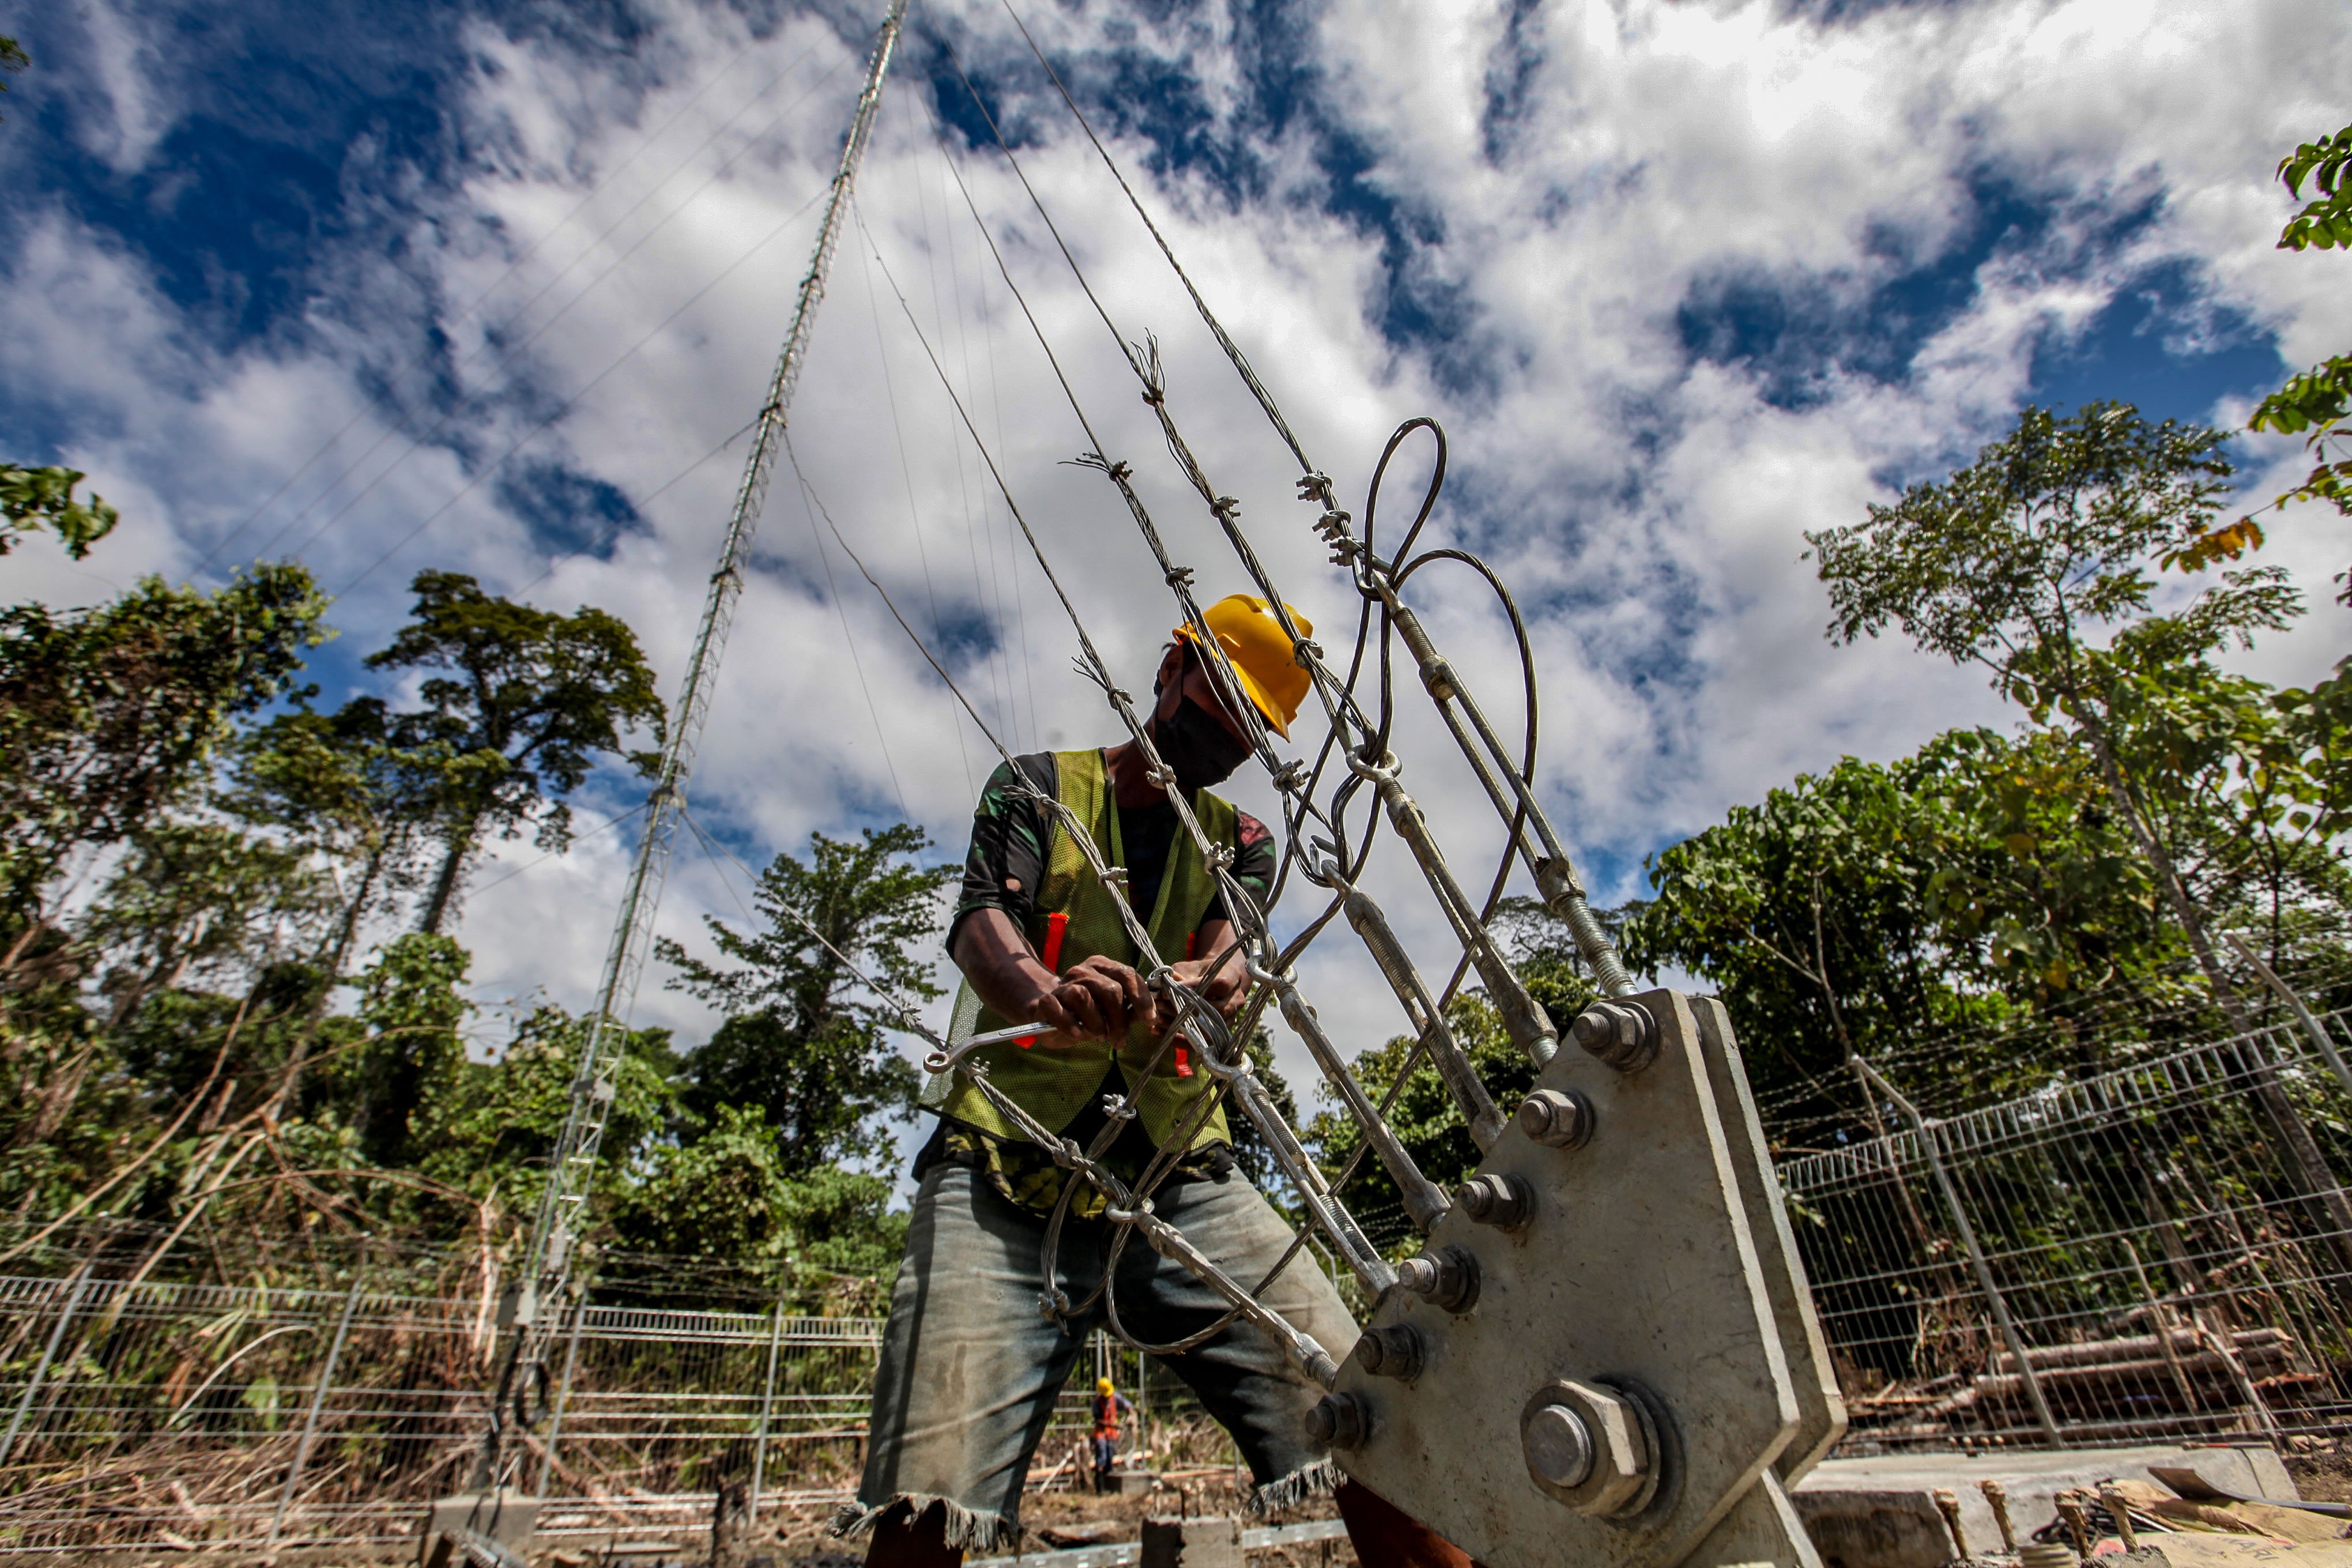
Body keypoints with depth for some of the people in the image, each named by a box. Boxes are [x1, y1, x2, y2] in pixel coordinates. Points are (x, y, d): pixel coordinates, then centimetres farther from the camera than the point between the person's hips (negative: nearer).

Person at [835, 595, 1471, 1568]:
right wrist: (1047, 992, -32)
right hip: (1007, 1166, -2)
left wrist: (1206, 983, -28)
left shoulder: (1240, 841, 19)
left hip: (1180, 1171, 3)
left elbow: (1229, 945, -1)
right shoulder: (1039, 788, 11)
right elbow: (981, 922, -7)